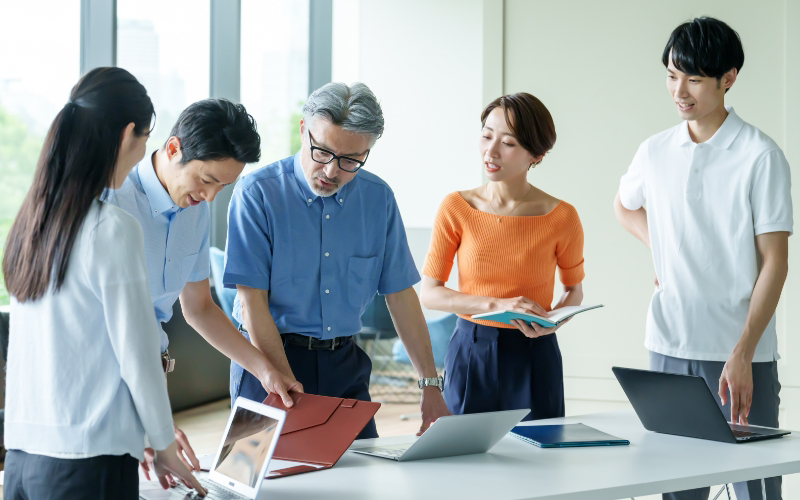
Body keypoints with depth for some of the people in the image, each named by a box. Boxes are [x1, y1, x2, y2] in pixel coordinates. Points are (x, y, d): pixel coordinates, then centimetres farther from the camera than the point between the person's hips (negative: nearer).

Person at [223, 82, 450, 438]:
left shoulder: (378, 198, 3)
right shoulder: (257, 193, -11)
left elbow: (400, 292, 8)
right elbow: (252, 303, -14)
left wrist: (431, 385, 5)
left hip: (345, 366, 4)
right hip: (268, 359, -4)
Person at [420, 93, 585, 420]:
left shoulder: (561, 218, -7)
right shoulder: (456, 209, -5)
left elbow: (574, 289, 10)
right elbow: (430, 293, -3)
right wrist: (495, 304, -16)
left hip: (534, 358, 0)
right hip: (470, 355, 0)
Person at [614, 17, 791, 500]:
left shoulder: (760, 156, -7)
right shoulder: (655, 152, 8)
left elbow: (774, 261, -9)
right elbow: (625, 207, 29)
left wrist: (742, 354, -17)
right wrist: (664, 252, 10)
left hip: (740, 353, -4)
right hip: (669, 348, 4)